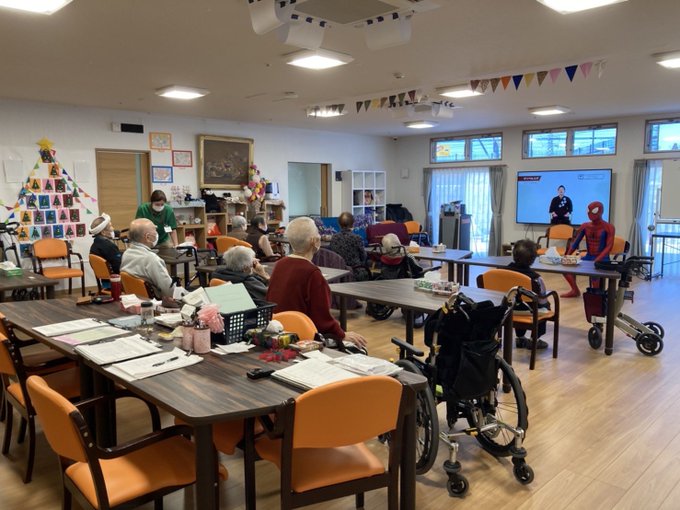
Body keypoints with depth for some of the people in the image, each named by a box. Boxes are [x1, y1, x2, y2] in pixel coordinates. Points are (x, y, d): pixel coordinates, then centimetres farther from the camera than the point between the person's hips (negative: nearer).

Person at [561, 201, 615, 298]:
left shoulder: (609, 227, -8)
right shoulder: (585, 226, 6)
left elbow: (609, 247, -17)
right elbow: (575, 243, 4)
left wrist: (597, 260, -31)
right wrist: (567, 257, -14)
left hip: (602, 259, -5)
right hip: (588, 257, 5)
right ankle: (575, 291, 7)